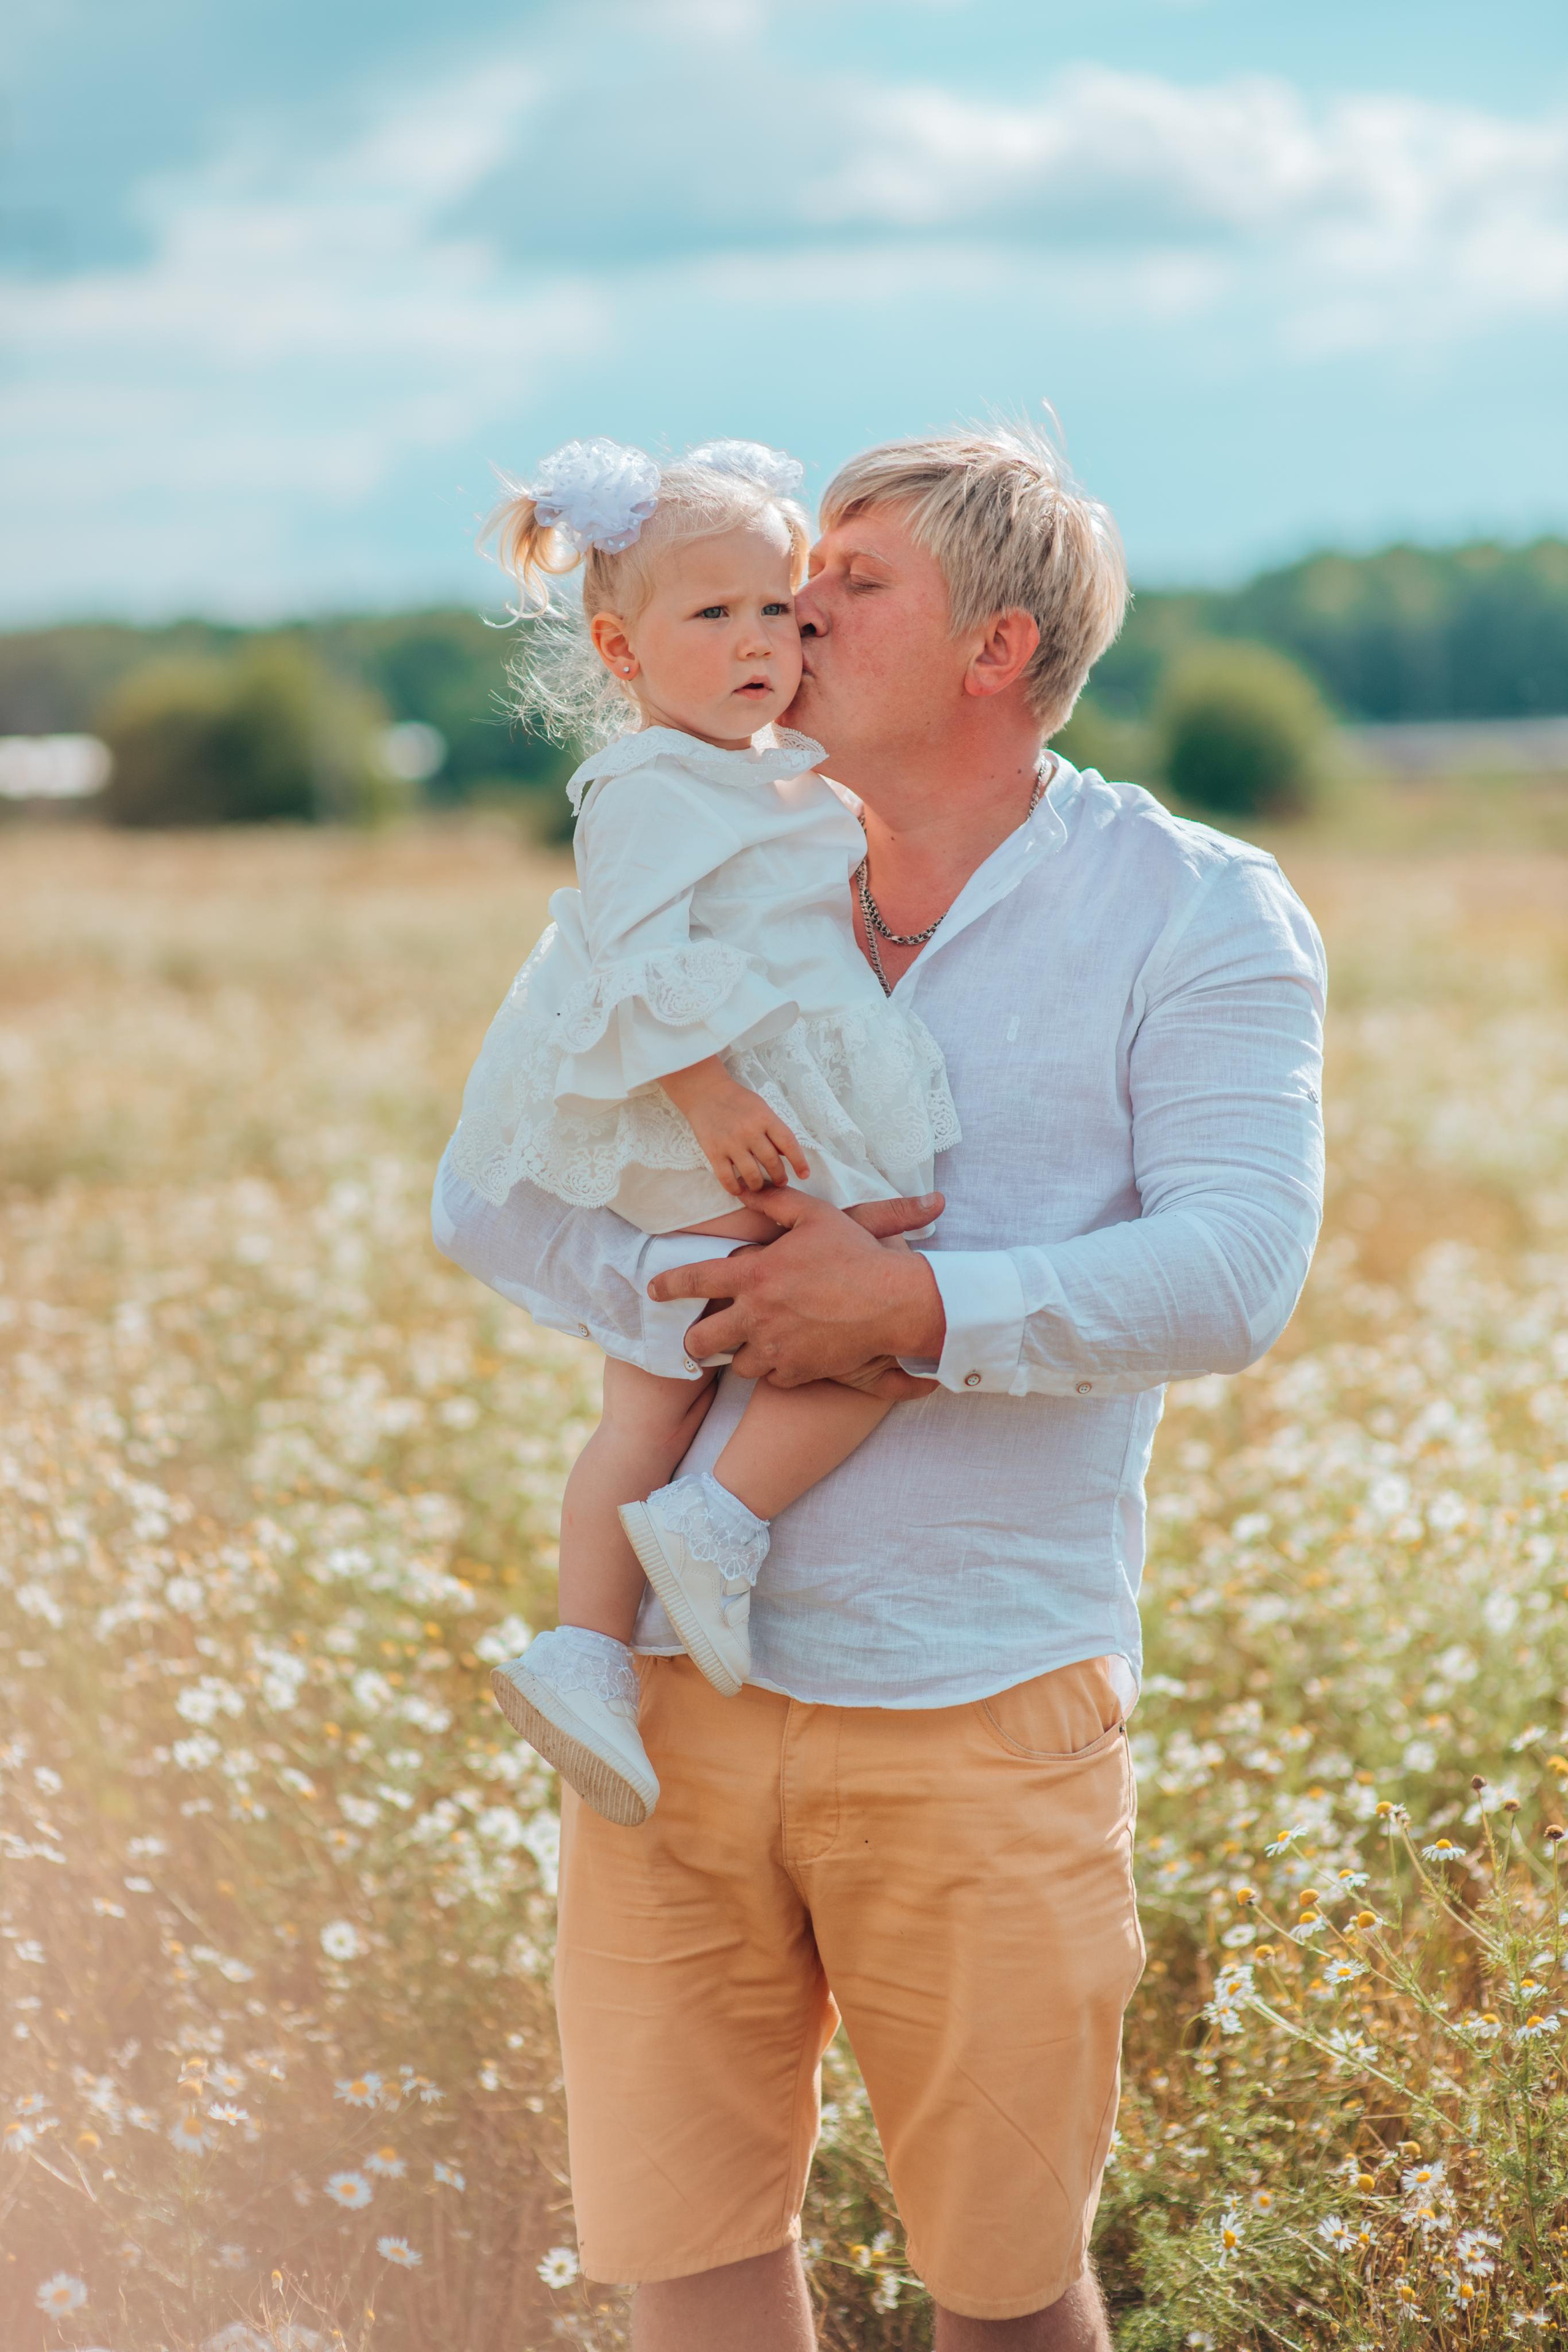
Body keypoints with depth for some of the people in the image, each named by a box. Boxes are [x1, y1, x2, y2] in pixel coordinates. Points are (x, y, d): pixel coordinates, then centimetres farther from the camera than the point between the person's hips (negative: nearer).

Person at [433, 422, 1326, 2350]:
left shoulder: (1196, 915, 0)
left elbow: (1229, 1275, -12)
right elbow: (483, 1197, 5)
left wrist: (913, 1305, -22)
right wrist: (686, 1299, -13)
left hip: (980, 1702, -3)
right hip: (682, 1670, 4)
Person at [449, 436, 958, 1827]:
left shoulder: (787, 783, 18)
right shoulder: (646, 790, -13)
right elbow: (640, 956, -22)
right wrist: (709, 1090, -27)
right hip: (698, 1142, -10)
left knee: (652, 1401, 8)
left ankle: (586, 1653, 11)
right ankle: (715, 1529, -12)